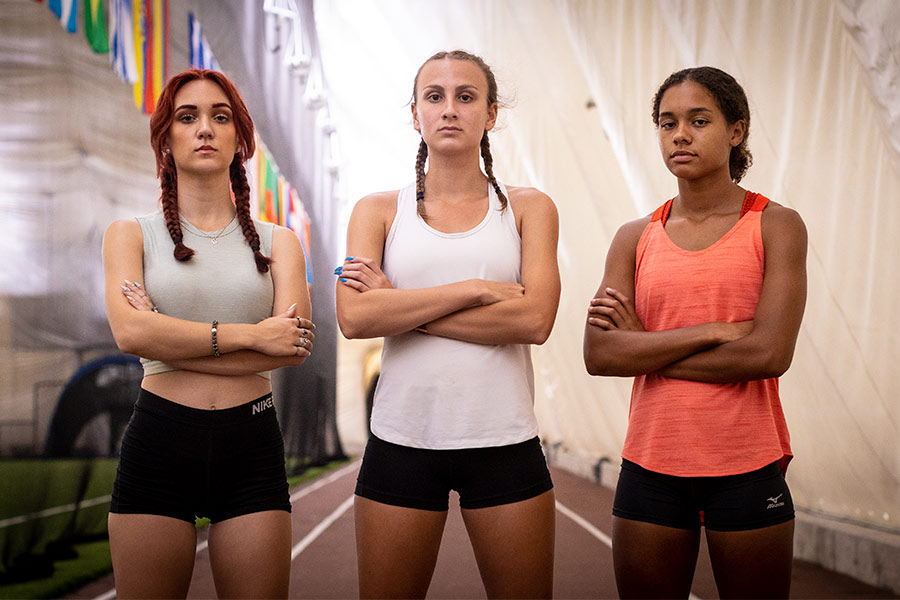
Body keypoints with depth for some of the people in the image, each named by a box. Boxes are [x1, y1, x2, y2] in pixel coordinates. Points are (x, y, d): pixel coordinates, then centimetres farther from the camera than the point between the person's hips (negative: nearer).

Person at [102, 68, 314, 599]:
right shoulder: (132, 235, 8)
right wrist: (250, 336, -11)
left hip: (251, 441, 1)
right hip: (159, 438, -1)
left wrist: (172, 339, -9)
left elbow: (296, 345, -5)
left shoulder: (277, 242, 11)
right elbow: (130, 332, -10)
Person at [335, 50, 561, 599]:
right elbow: (354, 318, -9)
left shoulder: (528, 208, 7)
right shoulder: (379, 211, 8)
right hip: (402, 443, 0)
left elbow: (534, 320, -9)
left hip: (505, 444, 0)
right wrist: (474, 289, -12)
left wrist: (399, 306, -9)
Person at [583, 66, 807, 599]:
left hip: (747, 471, -2)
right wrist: (712, 332, -14)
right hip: (651, 468, 2)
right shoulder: (635, 238, 6)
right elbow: (599, 354, -6)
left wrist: (644, 346, -7)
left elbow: (771, 353, -14)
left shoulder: (776, 226, -1)